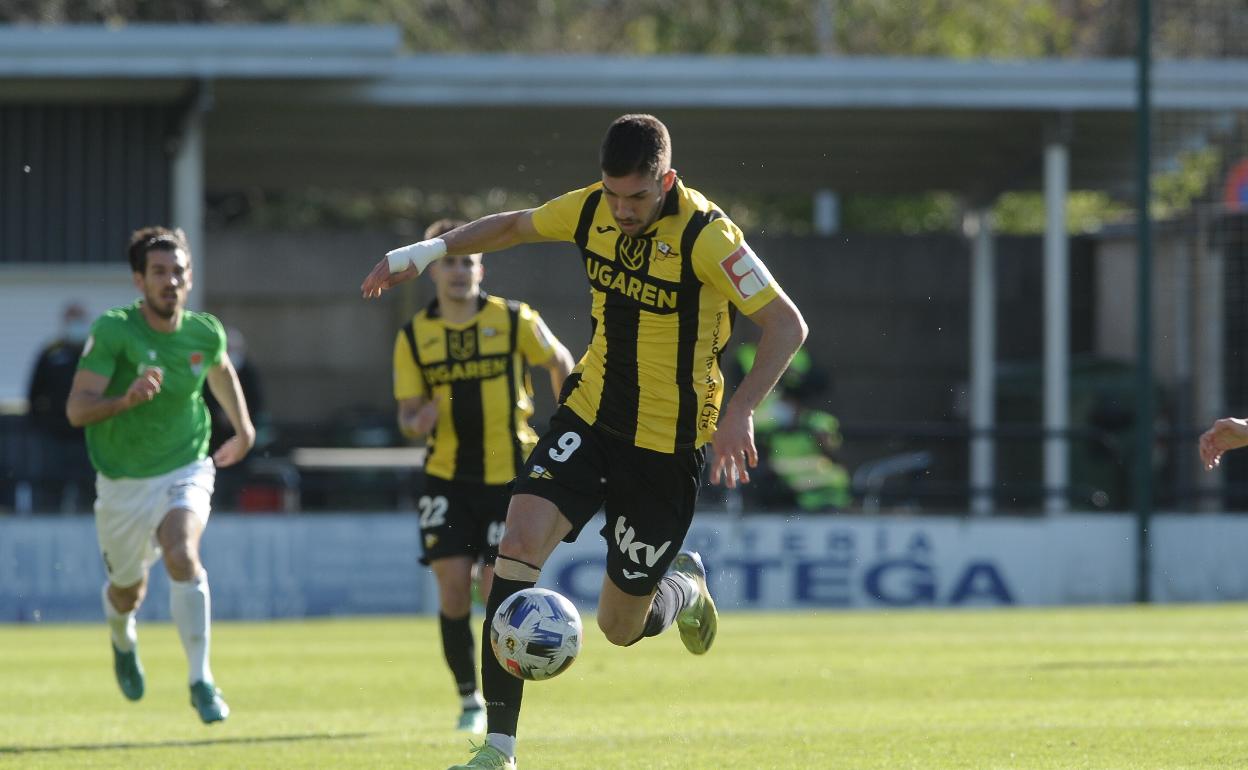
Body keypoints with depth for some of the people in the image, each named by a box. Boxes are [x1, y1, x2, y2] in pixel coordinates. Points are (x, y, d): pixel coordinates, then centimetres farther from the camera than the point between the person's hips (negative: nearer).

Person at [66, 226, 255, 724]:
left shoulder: (205, 333, -7)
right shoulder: (112, 331, -19)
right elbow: (76, 409, -25)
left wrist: (244, 429, 28)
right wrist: (126, 399, -43)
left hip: (184, 470, 0)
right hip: (122, 482, 0)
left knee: (182, 556, -29)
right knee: (128, 589, 17)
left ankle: (201, 680, -25)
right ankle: (123, 640, 55)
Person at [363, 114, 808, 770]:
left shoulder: (705, 235, -20)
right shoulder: (592, 209, -4)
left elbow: (787, 325, -19)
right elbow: (515, 226, 17)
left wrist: (738, 412, -30)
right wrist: (431, 249, 8)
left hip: (666, 442, -4)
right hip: (590, 416, 4)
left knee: (622, 626, 4)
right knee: (520, 539, -21)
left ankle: (685, 585, 43)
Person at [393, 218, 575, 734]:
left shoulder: (515, 321, -5)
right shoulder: (414, 337, 0)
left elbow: (560, 362, 11)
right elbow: (408, 414, 3)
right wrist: (417, 421, -21)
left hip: (509, 476, -1)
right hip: (447, 477, 1)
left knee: (495, 589, -8)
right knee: (452, 586, -8)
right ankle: (468, 699, 9)